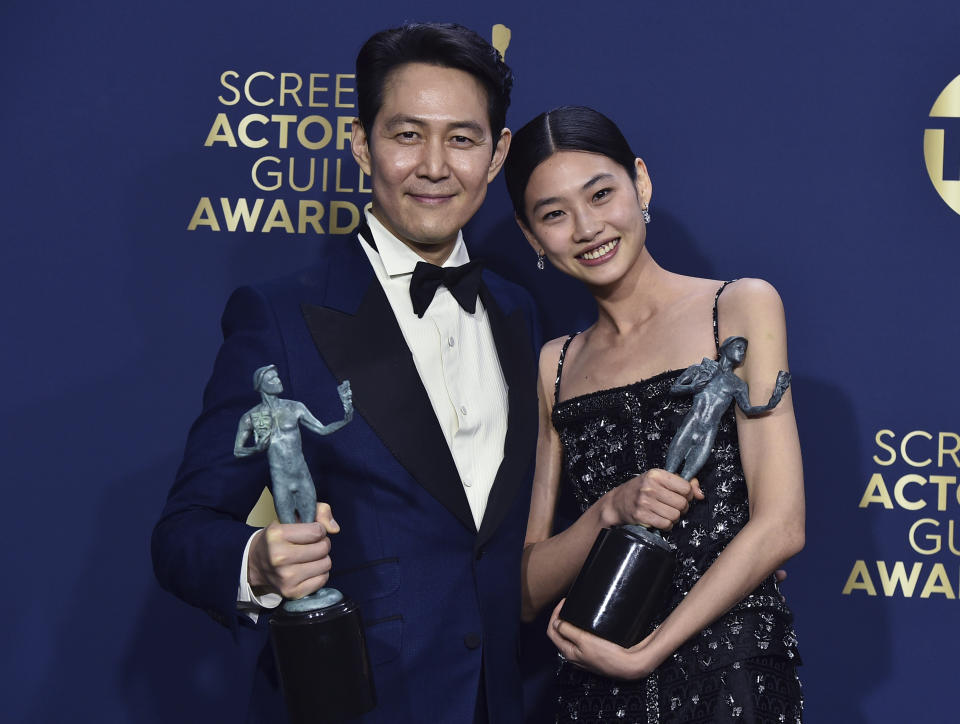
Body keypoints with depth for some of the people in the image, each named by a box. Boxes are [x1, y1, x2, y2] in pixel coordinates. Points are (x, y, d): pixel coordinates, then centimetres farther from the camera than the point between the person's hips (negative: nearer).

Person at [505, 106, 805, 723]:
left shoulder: (741, 307, -1)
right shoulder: (553, 367, 9)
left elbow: (780, 527, -10)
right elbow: (527, 593, 5)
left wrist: (642, 654, -12)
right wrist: (611, 509, -13)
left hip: (736, 670, -3)